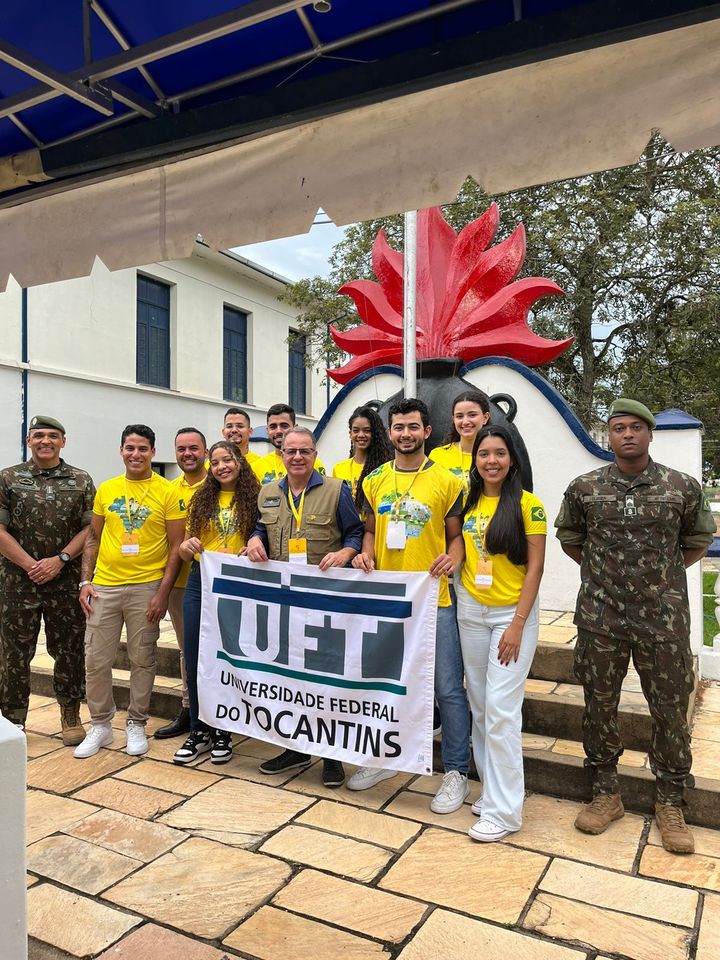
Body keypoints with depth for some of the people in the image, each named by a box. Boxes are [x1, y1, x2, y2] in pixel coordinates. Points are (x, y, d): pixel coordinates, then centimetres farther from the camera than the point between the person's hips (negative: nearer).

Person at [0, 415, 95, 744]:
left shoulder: (81, 481, 5)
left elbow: (90, 528, 1)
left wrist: (60, 560, -11)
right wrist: (31, 565, -10)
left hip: (67, 582, 0)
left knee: (69, 649, 8)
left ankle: (71, 714, 24)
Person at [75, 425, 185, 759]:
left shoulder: (167, 492, -5)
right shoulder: (106, 489, 6)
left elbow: (176, 546, -5)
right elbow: (93, 537, 13)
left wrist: (163, 592, -10)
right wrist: (85, 581, 4)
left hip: (146, 587, -3)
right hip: (104, 586, 3)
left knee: (142, 660, 8)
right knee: (96, 661, 8)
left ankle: (136, 725, 26)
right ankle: (100, 725, 28)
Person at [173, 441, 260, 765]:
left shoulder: (254, 498, 0)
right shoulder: (202, 499, 9)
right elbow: (185, 551, 11)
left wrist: (250, 550, -20)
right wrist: (187, 547, -12)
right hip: (200, 582, 3)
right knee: (195, 658, 6)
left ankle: (223, 732, 23)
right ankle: (199, 730, 23)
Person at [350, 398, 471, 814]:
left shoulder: (447, 481, -3)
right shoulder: (374, 480, 7)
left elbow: (456, 534, 1)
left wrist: (454, 559, -18)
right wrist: (366, 555, -4)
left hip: (434, 598, -4)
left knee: (448, 688, 4)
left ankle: (456, 773, 21)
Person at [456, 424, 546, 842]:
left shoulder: (527, 504, -8)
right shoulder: (468, 502, 6)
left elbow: (535, 568, -10)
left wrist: (518, 625, -14)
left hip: (512, 612, -5)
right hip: (471, 611, 5)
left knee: (501, 709, -6)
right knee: (480, 706, 11)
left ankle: (504, 810, 7)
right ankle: (494, 788, 27)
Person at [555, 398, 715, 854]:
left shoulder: (684, 487, -2)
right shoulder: (584, 488, 0)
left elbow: (698, 540, 12)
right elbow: (569, 538, 15)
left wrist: (664, 574, 6)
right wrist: (603, 571, 9)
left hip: (663, 620, 0)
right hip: (600, 617, 1)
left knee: (671, 709, 8)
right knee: (600, 705, 11)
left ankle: (671, 803, 28)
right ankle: (606, 794, 30)